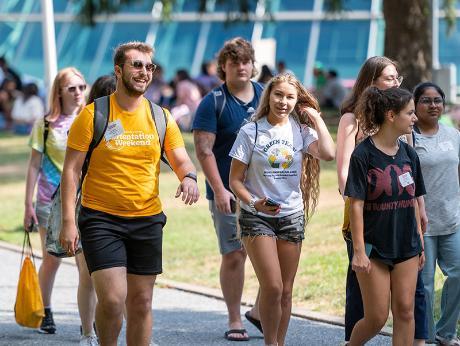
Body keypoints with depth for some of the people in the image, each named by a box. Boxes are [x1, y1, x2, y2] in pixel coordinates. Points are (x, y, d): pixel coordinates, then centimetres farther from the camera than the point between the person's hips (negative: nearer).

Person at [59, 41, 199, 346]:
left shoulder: (161, 118, 6)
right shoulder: (93, 115, -5)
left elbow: (182, 161, 7)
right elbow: (71, 169, -5)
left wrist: (189, 177, -18)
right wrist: (68, 221, -12)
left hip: (147, 220, 4)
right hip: (101, 218, -4)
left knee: (141, 302, 8)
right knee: (112, 298, -15)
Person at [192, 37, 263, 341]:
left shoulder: (265, 96, 9)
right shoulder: (213, 102, -3)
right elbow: (204, 149, -8)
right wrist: (219, 190, -16)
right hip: (229, 194, -4)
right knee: (234, 256, 0)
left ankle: (260, 310, 16)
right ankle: (235, 320, 12)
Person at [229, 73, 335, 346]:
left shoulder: (301, 131, 2)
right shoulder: (251, 132, -4)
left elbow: (328, 154, -19)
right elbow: (235, 180, -2)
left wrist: (316, 118, -8)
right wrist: (254, 202, -19)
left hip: (292, 217, 3)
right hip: (257, 218, -3)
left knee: (286, 290, 7)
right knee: (272, 287, -14)